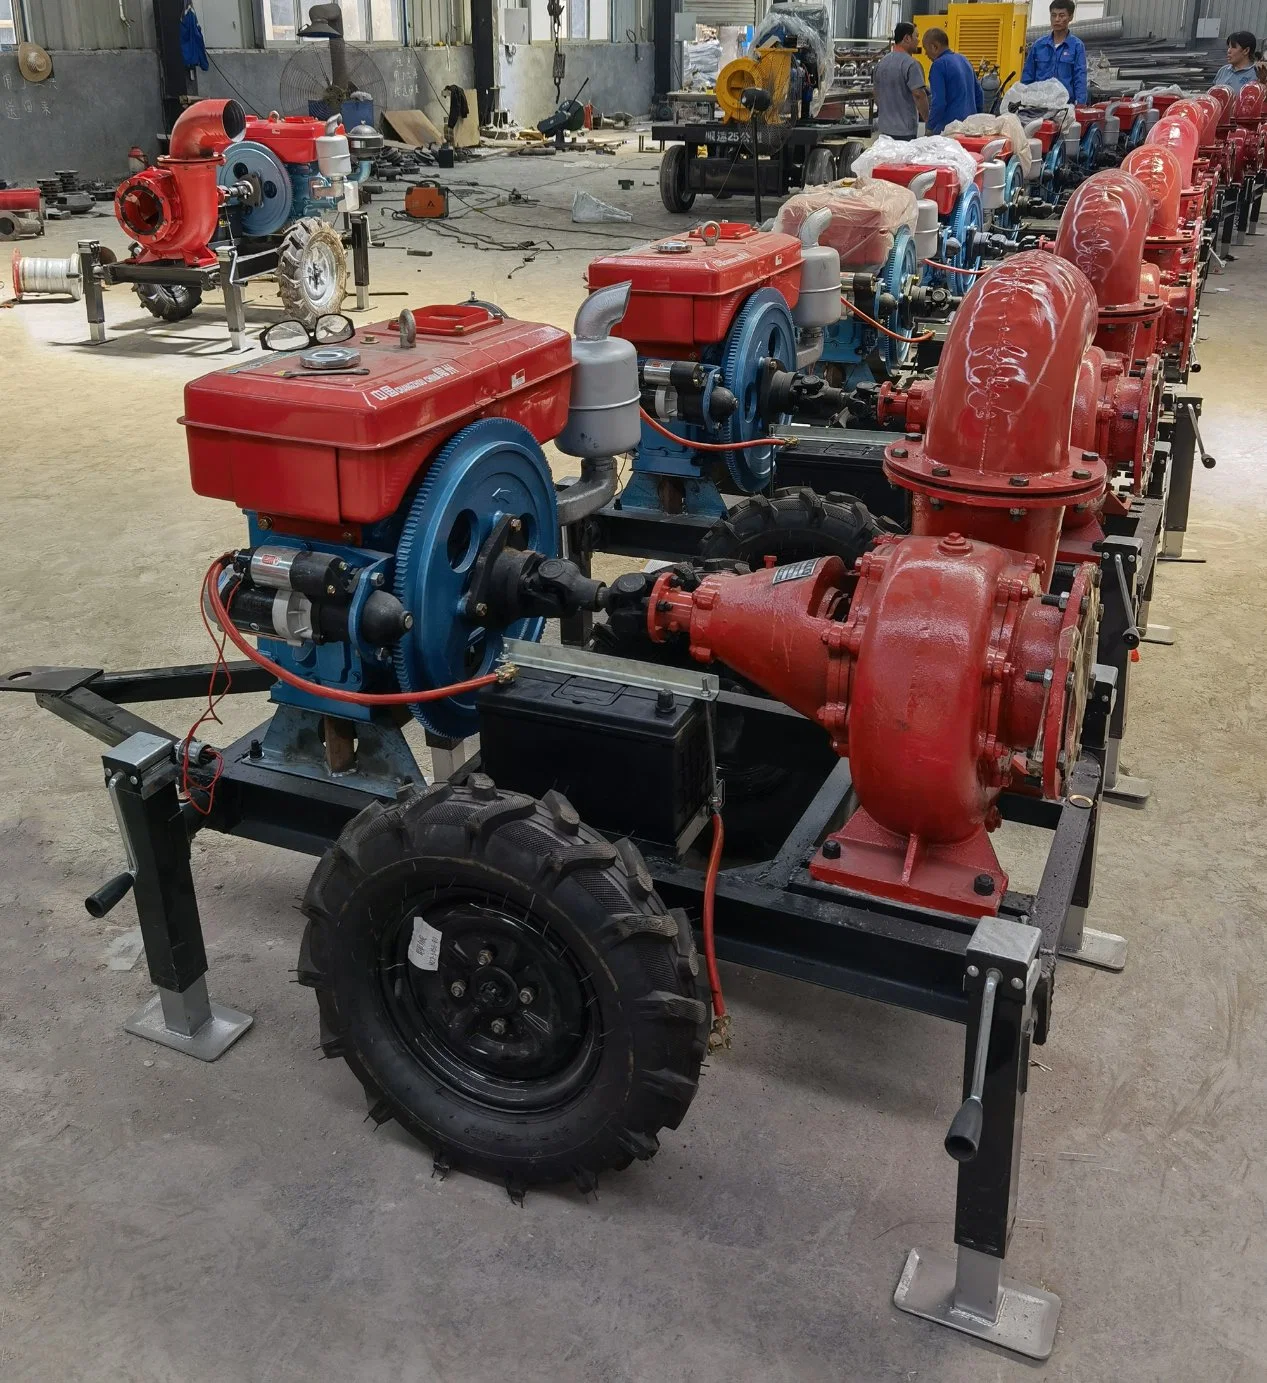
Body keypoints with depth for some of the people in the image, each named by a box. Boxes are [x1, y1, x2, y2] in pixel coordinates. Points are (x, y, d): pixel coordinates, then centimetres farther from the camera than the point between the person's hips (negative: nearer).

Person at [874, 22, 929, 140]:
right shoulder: (910, 64, -14)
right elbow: (919, 95, -19)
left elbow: (877, 95, 20)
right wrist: (928, 120, -12)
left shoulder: (881, 62, 12)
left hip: (884, 128, 8)